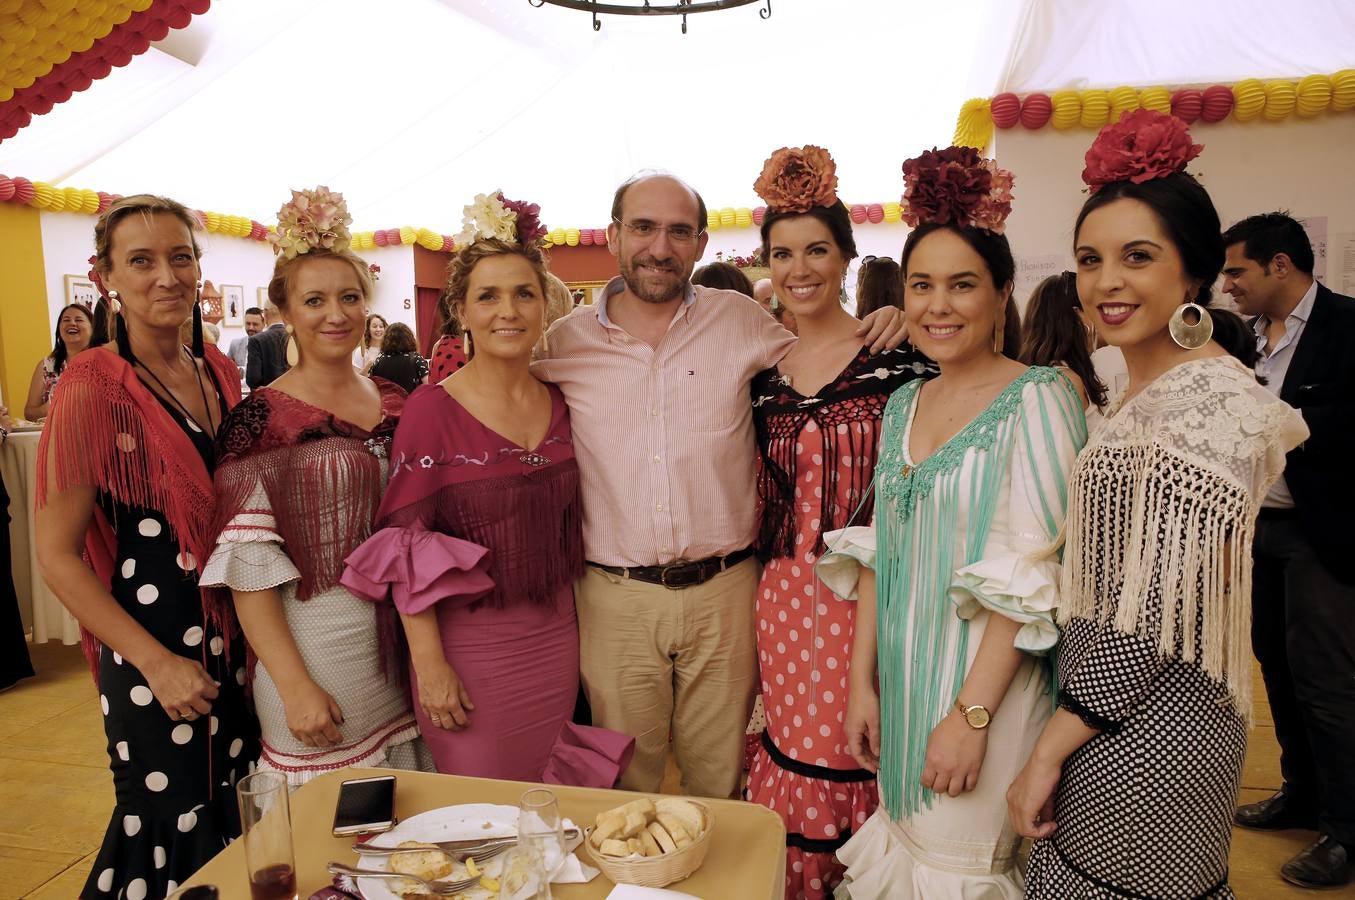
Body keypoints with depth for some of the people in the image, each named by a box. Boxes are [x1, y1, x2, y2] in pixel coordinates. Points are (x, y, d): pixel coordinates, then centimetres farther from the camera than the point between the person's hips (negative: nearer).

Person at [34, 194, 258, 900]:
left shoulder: (219, 372, 5)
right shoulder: (95, 386, -14)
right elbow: (57, 554, -13)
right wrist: (157, 663, -16)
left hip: (240, 640, 6)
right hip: (157, 657, -6)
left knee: (242, 819, 18)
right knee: (174, 837, 9)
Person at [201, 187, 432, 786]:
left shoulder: (395, 403, 4)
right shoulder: (260, 419, -10)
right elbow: (249, 568, -12)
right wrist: (296, 687, -16)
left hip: (400, 644, 5)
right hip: (313, 652, -4)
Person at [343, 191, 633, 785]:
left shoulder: (560, 406, 3)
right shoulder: (432, 409, -11)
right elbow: (406, 547, -11)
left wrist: (578, 635, 8)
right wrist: (429, 664, -14)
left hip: (555, 640, 4)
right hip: (467, 642, -4)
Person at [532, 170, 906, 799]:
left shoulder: (739, 321, 1)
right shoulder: (565, 342, 1)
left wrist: (878, 330, -1)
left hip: (723, 595, 1)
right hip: (614, 599, 0)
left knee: (720, 788, 17)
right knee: (625, 790, 16)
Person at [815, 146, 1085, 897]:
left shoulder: (1036, 398, -13)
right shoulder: (904, 404, 7)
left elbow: (1034, 574, -18)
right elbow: (878, 554, 7)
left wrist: (971, 714, -19)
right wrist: (861, 682, 4)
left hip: (988, 684, -6)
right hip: (901, 679, 6)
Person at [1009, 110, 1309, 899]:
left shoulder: (1209, 404, -20)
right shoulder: (1154, 390, 8)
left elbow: (1158, 614, -22)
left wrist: (1051, 748, -15)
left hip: (1145, 736, -8)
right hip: (1120, 715, 8)